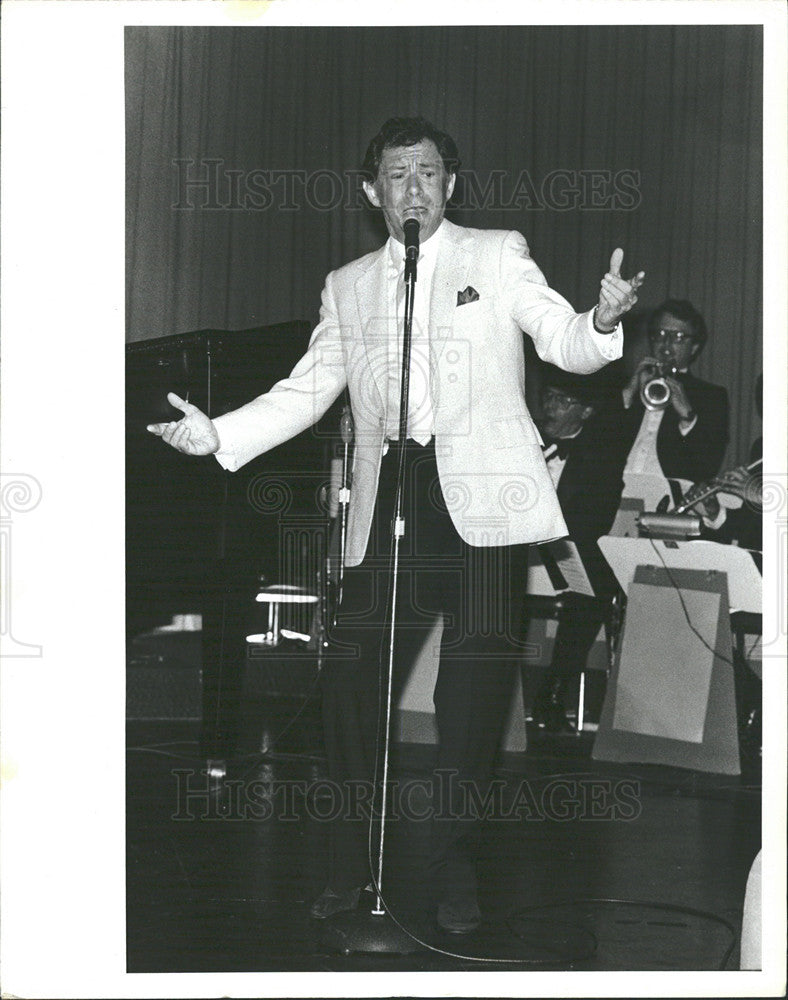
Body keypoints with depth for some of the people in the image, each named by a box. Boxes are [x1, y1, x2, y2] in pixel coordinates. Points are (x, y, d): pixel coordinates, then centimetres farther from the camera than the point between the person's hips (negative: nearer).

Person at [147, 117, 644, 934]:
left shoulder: (499, 256, 8)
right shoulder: (347, 286, 17)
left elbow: (566, 344, -2)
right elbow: (306, 390, 15)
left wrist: (602, 320, -26)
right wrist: (218, 435, 2)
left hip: (481, 497, -3)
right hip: (390, 494, 3)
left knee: (475, 675, -7)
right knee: (350, 670, -4)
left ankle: (453, 868, 6)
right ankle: (351, 865, 10)